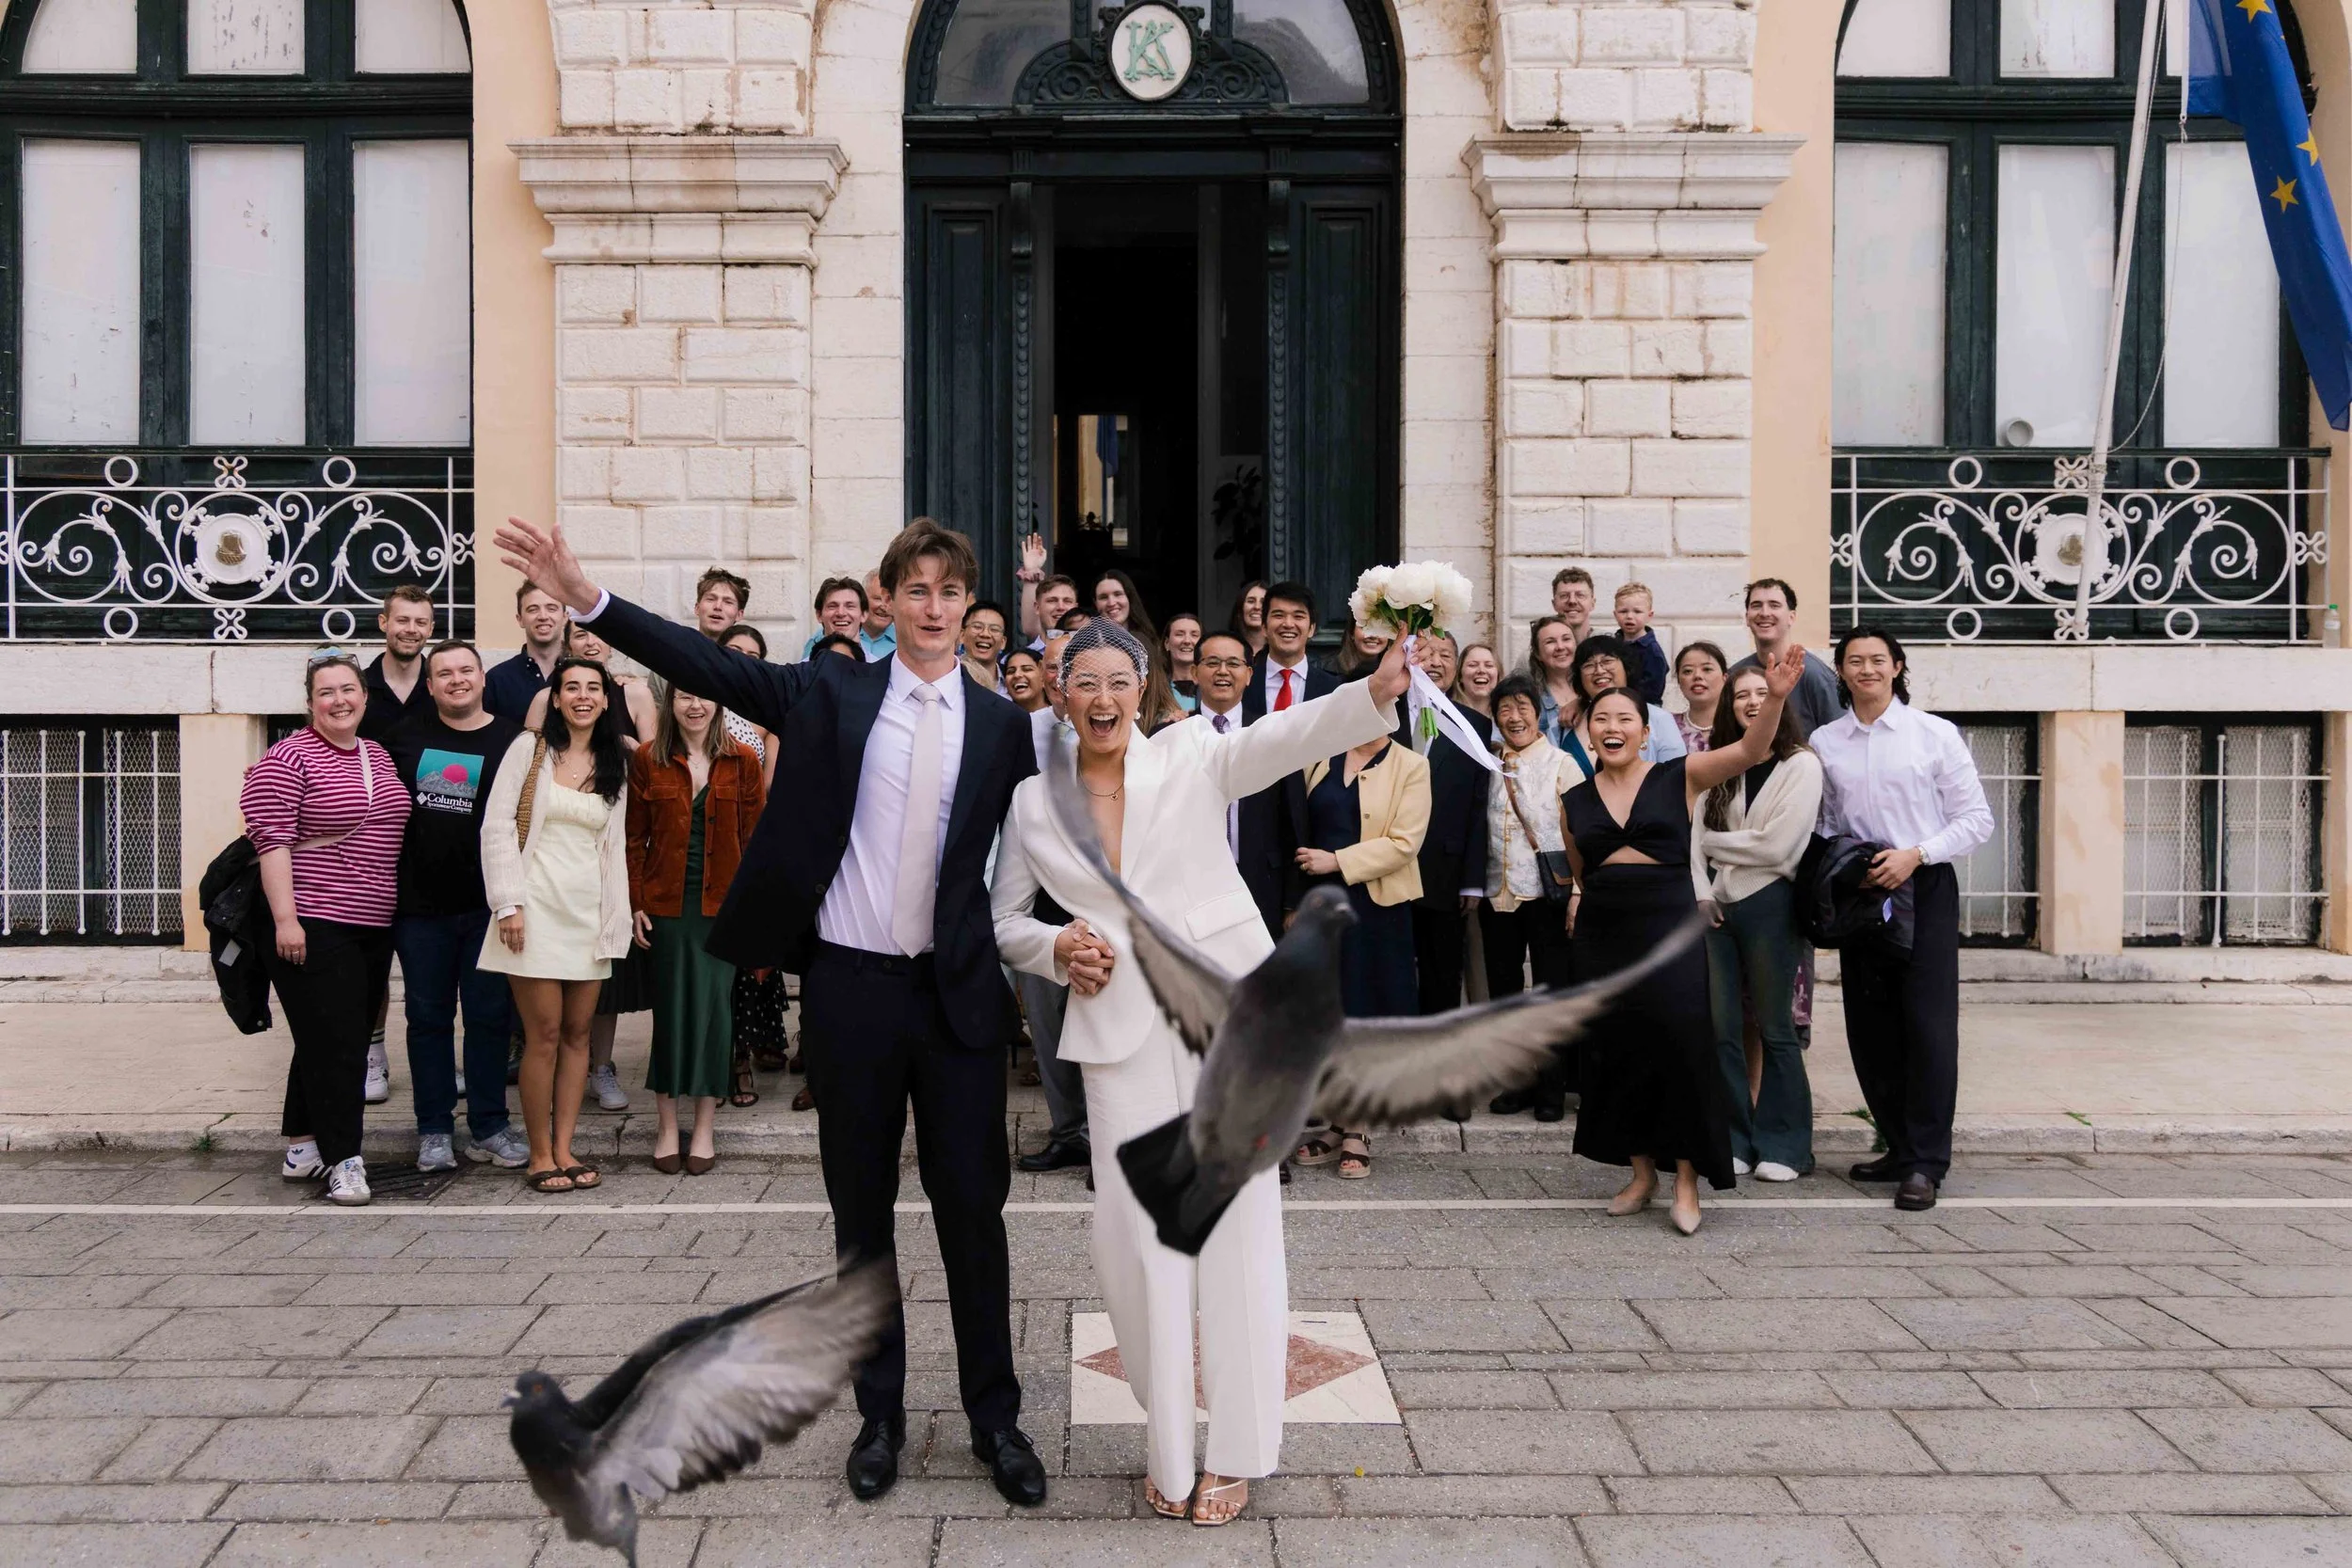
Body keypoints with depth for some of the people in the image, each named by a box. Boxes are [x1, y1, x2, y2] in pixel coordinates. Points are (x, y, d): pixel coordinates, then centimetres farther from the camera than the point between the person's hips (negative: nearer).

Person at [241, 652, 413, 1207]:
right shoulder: (289, 759, -9)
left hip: (374, 927, 8)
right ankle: (344, 1159, -1)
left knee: (348, 1041, 13)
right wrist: (285, 918, -20)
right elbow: (272, 841, -14)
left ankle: (303, 1147, 26)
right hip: (313, 926, -8)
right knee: (334, 1044, -7)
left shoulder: (379, 756, 14)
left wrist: (398, 913, 21)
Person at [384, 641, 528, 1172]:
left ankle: (488, 1126, 16)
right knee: (428, 1017, 8)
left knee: (490, 1016, 5)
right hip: (420, 905, 2)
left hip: (487, 906, -2)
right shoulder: (405, 736, 6)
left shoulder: (512, 741, -1)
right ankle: (434, 1129, 18)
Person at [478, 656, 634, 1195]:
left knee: (578, 1033, 5)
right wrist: (509, 903, -11)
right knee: (544, 1034, -5)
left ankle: (564, 1149, 13)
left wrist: (617, 918, 8)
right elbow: (497, 826, -4)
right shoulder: (529, 748, 1)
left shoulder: (615, 766, 13)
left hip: (590, 911, 4)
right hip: (537, 906, -4)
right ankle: (540, 1155, 6)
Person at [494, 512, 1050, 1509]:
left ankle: (995, 1417, 22)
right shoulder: (835, 693, 2)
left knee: (973, 1207, 6)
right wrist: (586, 597, -15)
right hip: (849, 985, 0)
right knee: (861, 1211, 11)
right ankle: (880, 1415, 27)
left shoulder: (1001, 724, 4)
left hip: (959, 994, 0)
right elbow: (712, 669, -6)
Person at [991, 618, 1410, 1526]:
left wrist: (1377, 690, -37)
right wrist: (1056, 949, -7)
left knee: (1238, 1221, 1)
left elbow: (1287, 737, -18)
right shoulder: (1033, 801, 7)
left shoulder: (1190, 754, 0)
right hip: (1119, 1025, 2)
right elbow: (1005, 922, 15)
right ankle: (1167, 1447, 20)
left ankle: (1236, 1451, 15)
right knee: (1137, 1231, 2)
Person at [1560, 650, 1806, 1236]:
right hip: (1601, 933, 3)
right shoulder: (1576, 800, 10)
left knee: (1681, 1043, -12)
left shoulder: (1679, 776, 2)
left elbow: (1749, 750, -11)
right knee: (1616, 1051, 5)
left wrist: (1775, 698, -24)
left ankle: (1686, 1182, -3)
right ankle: (1641, 1173, 19)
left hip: (1669, 924, -3)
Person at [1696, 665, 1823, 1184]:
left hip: (1767, 904, -4)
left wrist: (1712, 841, -2)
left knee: (1774, 1028, 1)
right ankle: (1734, 1140, 14)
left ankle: (1782, 1146, 12)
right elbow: (1692, 830, 6)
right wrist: (1700, 889, -7)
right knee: (1722, 1028, 5)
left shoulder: (1801, 765, -4)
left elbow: (1775, 846, -12)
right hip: (1716, 905, 4)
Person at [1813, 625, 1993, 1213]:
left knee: (1929, 1026, -8)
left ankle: (1925, 1164, -2)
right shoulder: (1823, 742, 8)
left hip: (1924, 891, -3)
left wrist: (1915, 854, -14)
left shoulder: (1936, 734, -1)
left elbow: (1977, 818, -1)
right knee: (1870, 1028, 7)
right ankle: (1900, 1147, 21)